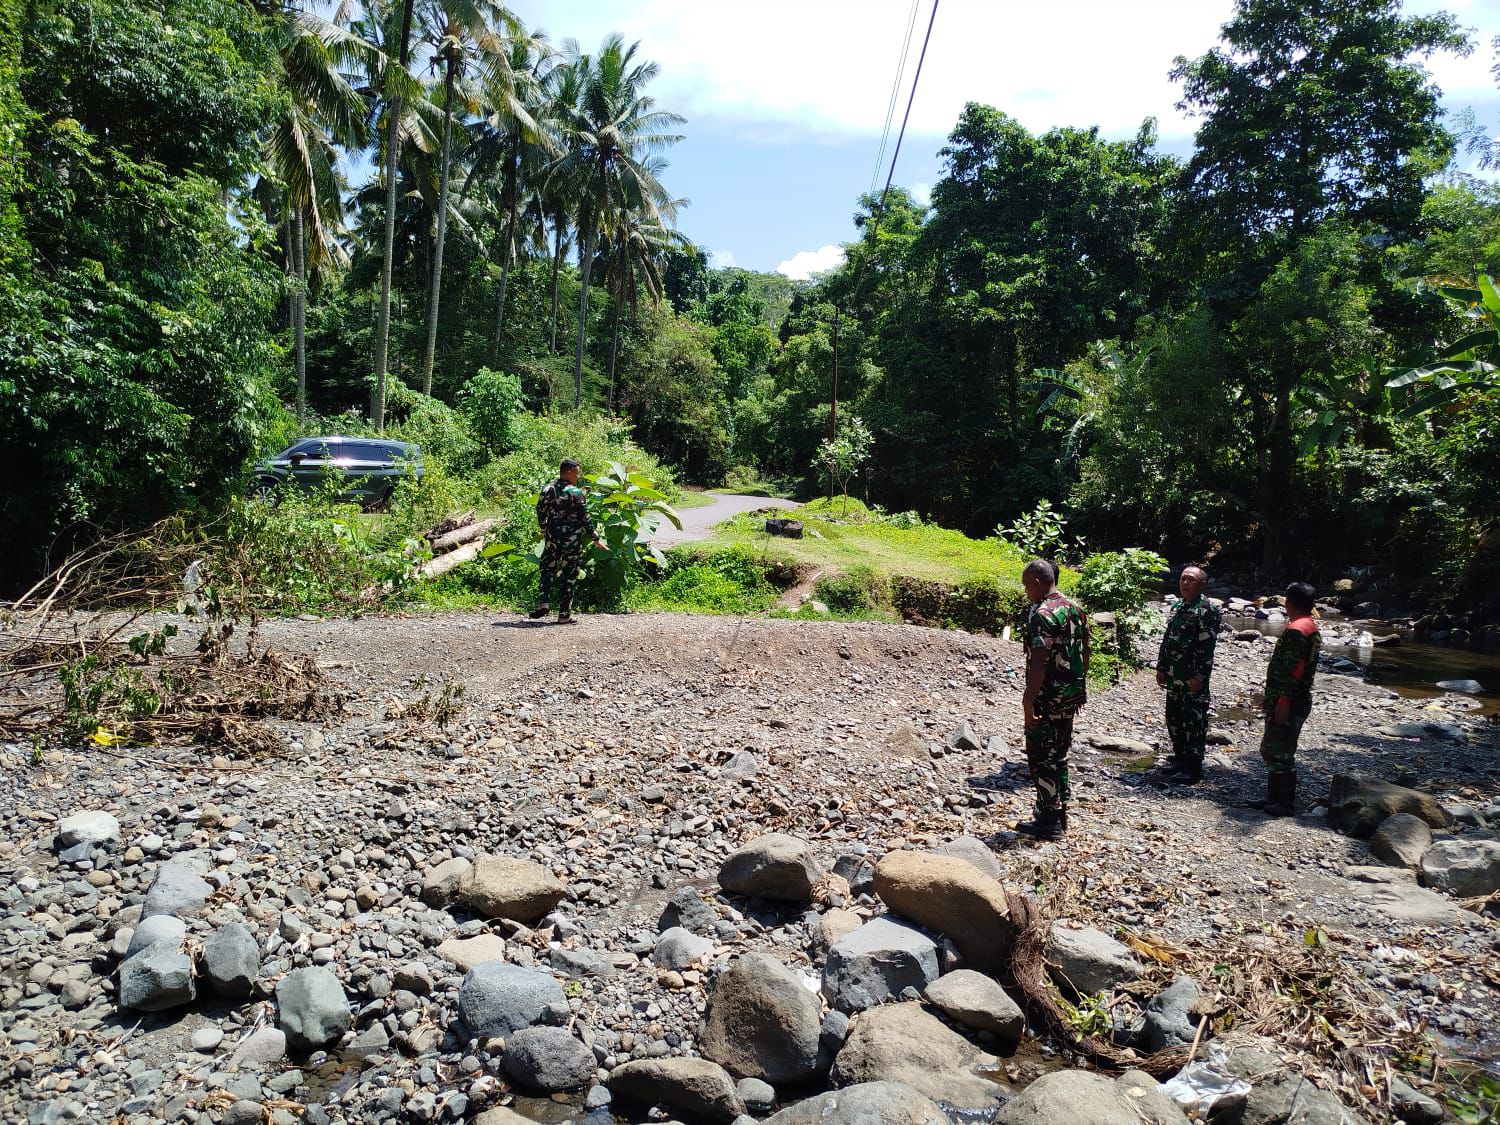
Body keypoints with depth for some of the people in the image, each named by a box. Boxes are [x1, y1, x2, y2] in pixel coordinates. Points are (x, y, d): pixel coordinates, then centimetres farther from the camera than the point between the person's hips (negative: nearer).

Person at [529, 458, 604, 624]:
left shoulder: (548, 490, 1)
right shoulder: (578, 493, -11)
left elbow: (540, 513, 6)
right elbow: (585, 519, -10)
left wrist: (544, 530, 24)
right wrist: (596, 539, -2)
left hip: (552, 538, 3)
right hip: (572, 540, -3)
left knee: (547, 569, 19)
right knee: (568, 576, 4)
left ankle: (544, 603, 0)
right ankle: (564, 615, 7)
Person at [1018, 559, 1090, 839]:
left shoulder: (1042, 614, -20)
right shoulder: (1075, 608, 9)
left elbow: (1039, 662, -25)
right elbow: (1084, 651, 16)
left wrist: (1028, 702, -23)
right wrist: (1081, 687, 24)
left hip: (1048, 699, -9)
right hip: (1071, 695, 9)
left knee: (1041, 758, 1)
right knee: (1059, 754, 18)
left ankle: (1049, 822, 6)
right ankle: (1060, 814, 27)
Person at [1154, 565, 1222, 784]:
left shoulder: (1207, 610, -12)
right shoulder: (1178, 606, 14)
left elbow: (1207, 646, -17)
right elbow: (1167, 639, 18)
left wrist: (1199, 676, -20)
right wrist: (1161, 667, 16)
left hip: (1193, 678, -8)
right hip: (1174, 676, 8)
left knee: (1193, 721, -1)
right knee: (1174, 717, 15)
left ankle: (1194, 767, 7)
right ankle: (1180, 758, 28)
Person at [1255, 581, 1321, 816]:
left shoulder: (1296, 630, -19)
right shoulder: (1312, 626, 13)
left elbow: (1291, 671, -24)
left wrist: (1283, 703, -22)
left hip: (1287, 702, -10)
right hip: (1298, 700, 10)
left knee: (1281, 754, -1)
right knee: (1271, 750, 18)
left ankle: (1286, 804, 7)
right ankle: (1274, 798, 26)